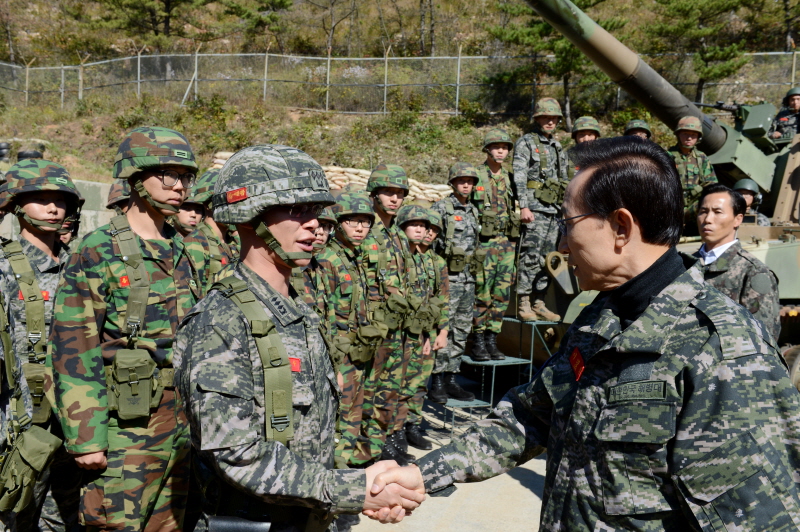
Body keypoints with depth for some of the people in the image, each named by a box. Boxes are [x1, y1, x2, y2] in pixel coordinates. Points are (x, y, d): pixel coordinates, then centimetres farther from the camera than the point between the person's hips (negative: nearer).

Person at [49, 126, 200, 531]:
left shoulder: (181, 251, 9)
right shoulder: (98, 251, -10)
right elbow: (73, 350, -13)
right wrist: (85, 438, -15)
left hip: (180, 424, 6)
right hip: (126, 427, -6)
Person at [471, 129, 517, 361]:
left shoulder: (510, 178, 14)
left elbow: (515, 210, 18)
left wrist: (515, 245, 14)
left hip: (507, 243, 5)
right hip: (484, 243, -5)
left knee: (502, 294, 6)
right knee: (482, 294, -2)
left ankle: (492, 339, 15)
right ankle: (478, 340, 9)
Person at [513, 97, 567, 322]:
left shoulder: (558, 148, 21)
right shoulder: (526, 143, 0)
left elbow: (564, 181, 24)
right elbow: (519, 177, -10)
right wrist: (524, 206, -19)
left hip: (553, 210, 7)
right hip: (534, 209, -7)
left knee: (547, 259, 8)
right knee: (530, 257, -10)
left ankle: (538, 304, 15)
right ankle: (523, 305, -4)